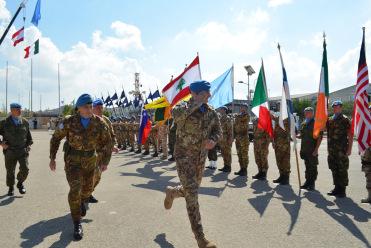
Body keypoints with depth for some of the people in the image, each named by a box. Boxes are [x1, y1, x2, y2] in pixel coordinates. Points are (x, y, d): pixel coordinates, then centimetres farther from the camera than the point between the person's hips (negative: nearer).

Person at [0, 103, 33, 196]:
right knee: (10, 171, 10)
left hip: (23, 151, 1)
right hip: (10, 152, -1)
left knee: (25, 169, -10)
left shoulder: (25, 122, 4)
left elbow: (28, 136, 17)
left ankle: (20, 183, 19)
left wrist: (29, 145, 8)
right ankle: (11, 188, 31)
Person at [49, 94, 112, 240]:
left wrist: (105, 161, -1)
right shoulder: (69, 122, -17)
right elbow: (56, 138, -2)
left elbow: (107, 142, -2)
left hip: (90, 160, 3)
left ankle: (82, 201, 57)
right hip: (73, 160, -3)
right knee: (75, 189, -17)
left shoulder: (99, 122, -14)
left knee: (88, 187, 20)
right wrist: (52, 158, -4)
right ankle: (77, 224, -2)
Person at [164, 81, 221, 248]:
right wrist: (196, 103, -31)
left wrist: (212, 140, -13)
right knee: (192, 194, -12)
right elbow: (177, 115, -39)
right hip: (184, 156, -6)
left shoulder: (211, 112, 1)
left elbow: (217, 131, 9)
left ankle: (171, 192, 53)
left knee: (192, 191, 20)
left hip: (201, 157, 6)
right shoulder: (184, 108, -15)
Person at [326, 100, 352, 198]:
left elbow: (350, 135, -9)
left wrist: (349, 149, -13)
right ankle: (337, 187, 23)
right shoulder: (329, 120, 13)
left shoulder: (345, 120, -5)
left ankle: (342, 190, 9)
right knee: (334, 169, 12)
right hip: (331, 150, 6)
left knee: (342, 170, 0)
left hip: (342, 150, -6)